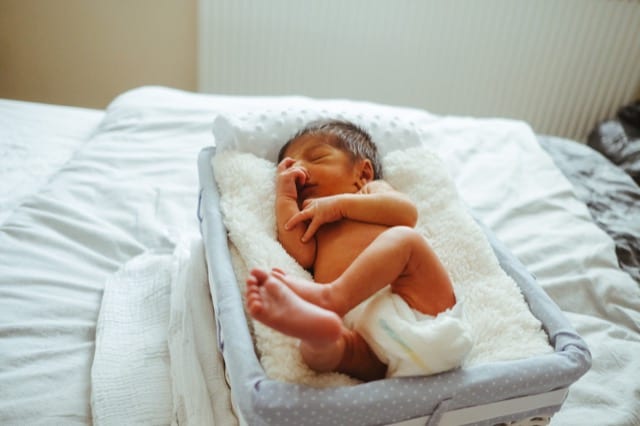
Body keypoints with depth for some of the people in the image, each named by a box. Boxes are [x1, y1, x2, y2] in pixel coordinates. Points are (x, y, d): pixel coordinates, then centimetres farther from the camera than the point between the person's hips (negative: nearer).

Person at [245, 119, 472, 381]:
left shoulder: (373, 189, 31)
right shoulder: (309, 222, 37)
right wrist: (285, 198, 21)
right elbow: (301, 255, 13)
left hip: (417, 300, 0)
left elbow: (406, 213, 8)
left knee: (402, 237, -26)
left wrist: (339, 204, 8)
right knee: (313, 349, -29)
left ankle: (331, 297, -39)